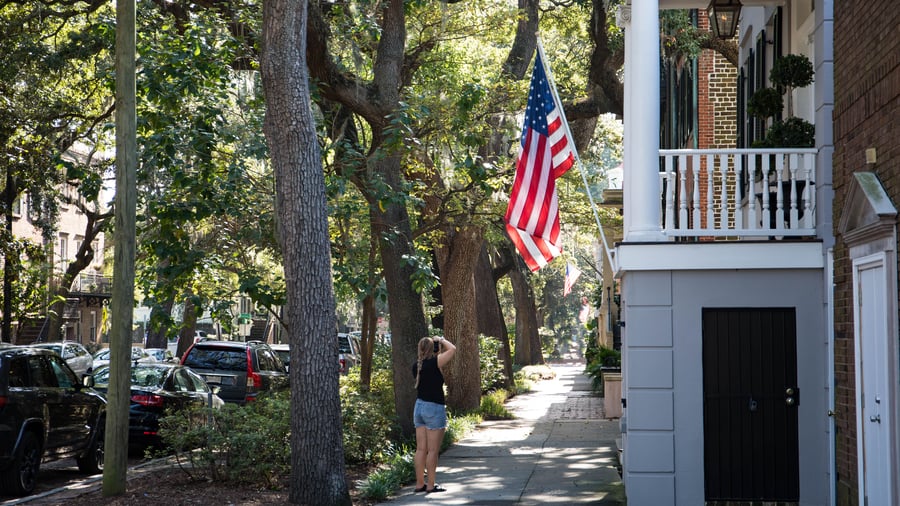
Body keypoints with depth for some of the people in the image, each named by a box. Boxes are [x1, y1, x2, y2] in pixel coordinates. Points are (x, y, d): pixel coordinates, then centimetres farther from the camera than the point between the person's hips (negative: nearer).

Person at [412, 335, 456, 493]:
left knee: (421, 449, 11)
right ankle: (431, 486, 3)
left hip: (419, 407, 7)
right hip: (434, 409, -7)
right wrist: (441, 340, 1)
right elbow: (452, 349, -16)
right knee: (433, 450, 0)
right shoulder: (434, 363, -16)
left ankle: (420, 484, 15)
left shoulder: (416, 366, 4)